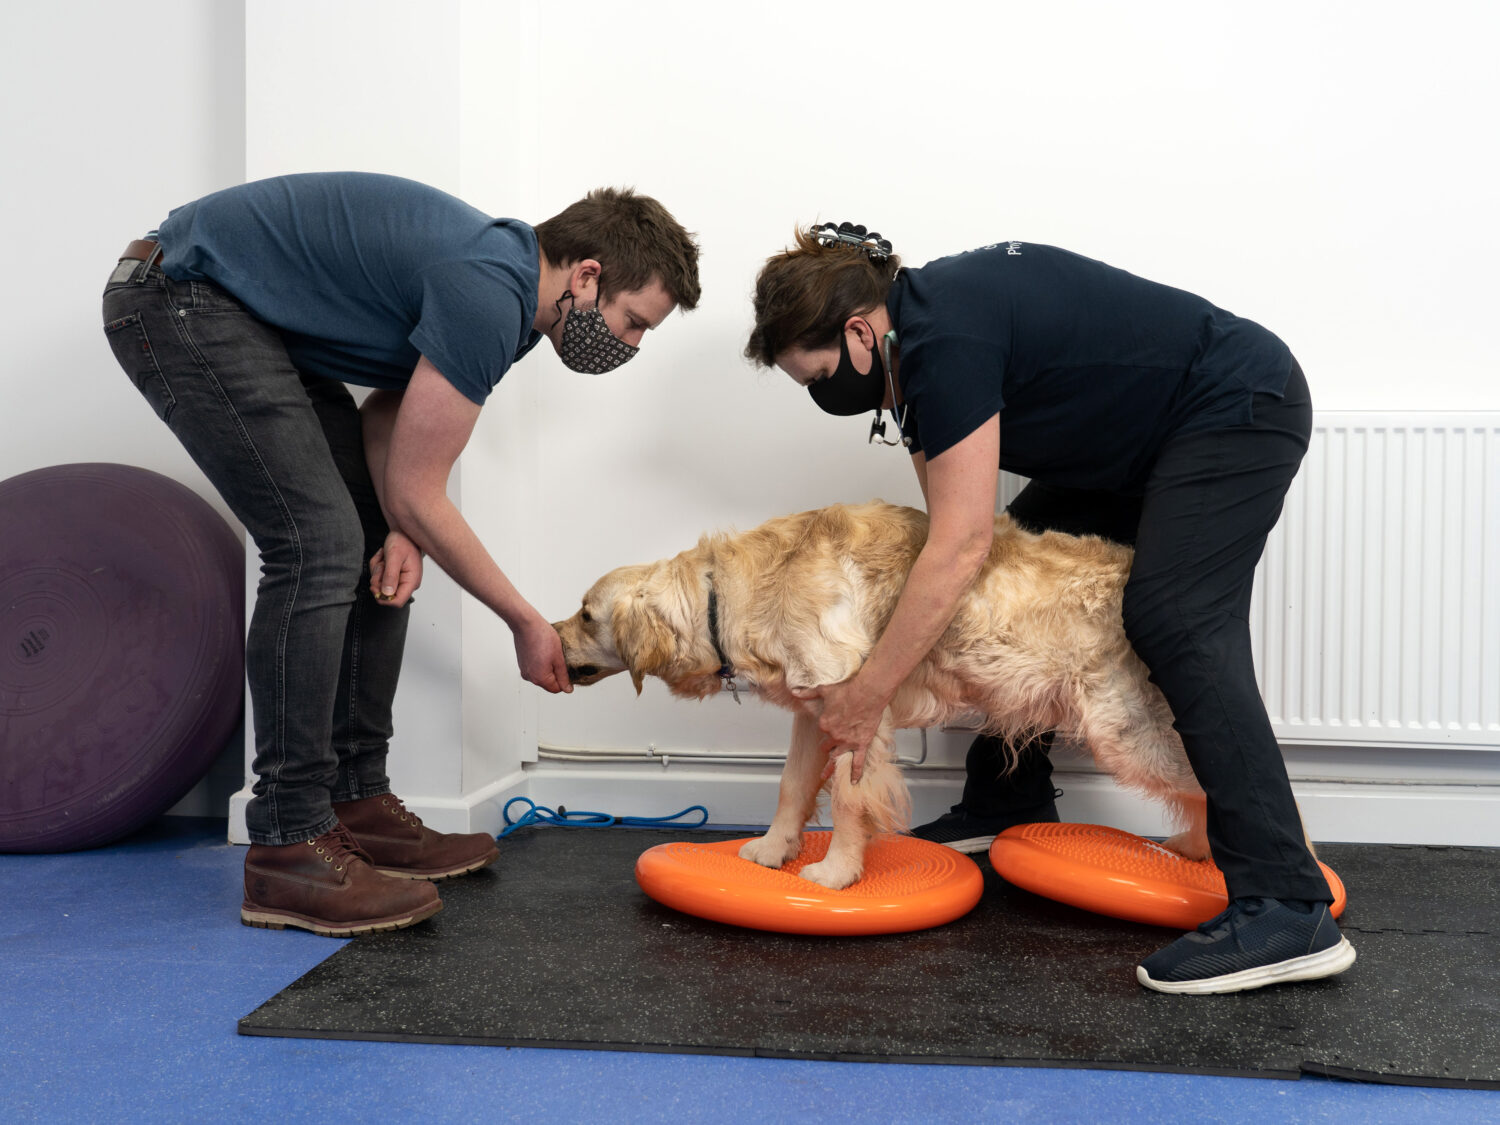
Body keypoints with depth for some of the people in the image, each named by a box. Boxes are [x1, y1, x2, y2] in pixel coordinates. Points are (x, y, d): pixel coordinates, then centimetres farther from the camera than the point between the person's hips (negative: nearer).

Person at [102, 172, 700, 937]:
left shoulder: (507, 288, 5)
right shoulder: (486, 299, -26)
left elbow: (388, 412, 11)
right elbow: (419, 493, -20)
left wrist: (400, 532, -9)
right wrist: (526, 623, -9)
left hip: (249, 315, 10)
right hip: (180, 298, -10)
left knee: (377, 546, 5)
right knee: (319, 545, -19)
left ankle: (357, 805, 10)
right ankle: (287, 846, -12)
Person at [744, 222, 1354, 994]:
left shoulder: (947, 340, -28)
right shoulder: (916, 329, 2)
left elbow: (961, 547, -32)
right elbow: (953, 522, 5)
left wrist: (864, 696, -27)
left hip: (1240, 409, -10)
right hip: (1143, 439, 10)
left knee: (1177, 626, -24)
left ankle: (1288, 911, -25)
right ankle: (1010, 806, 22)